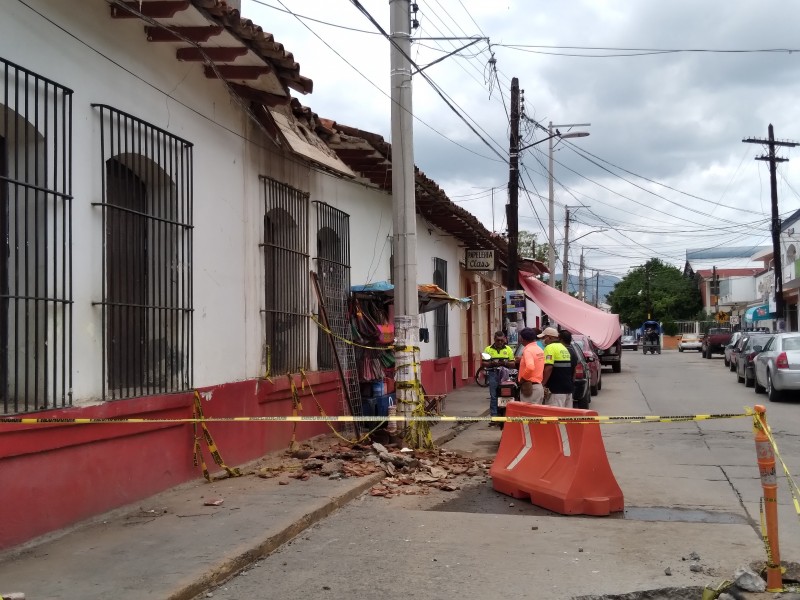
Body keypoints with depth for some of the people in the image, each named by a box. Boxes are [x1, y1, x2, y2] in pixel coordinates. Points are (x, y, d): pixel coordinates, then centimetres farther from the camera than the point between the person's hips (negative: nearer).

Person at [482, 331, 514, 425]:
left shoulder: (508, 349, 10)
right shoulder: (488, 349, 8)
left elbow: (512, 363, 8)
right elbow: (483, 363, 5)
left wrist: (505, 363, -12)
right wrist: (491, 363, -14)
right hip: (493, 374, 0)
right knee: (493, 396, -2)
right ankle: (494, 417, 0)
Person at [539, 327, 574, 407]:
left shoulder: (550, 347, -10)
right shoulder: (564, 348, 19)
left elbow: (548, 368, -20)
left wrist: (542, 384, -17)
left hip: (556, 389, -9)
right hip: (568, 387, 9)